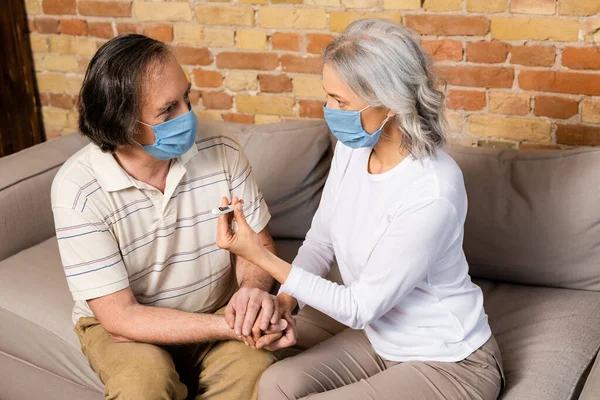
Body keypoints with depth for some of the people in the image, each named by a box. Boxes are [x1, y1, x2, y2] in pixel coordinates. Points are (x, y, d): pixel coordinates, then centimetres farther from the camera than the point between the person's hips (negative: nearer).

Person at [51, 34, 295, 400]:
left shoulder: (223, 153, -13)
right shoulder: (77, 190, -22)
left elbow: (258, 242, -1)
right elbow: (121, 317, -21)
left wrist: (253, 287, -26)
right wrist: (236, 328, -29)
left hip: (217, 311, 3)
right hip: (125, 325, -2)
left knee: (254, 366, -27)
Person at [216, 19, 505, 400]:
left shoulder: (431, 193, -30)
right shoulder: (351, 148, -8)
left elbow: (359, 307, -23)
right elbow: (320, 241, 5)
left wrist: (262, 257, -23)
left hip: (451, 363, -6)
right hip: (380, 341, 6)